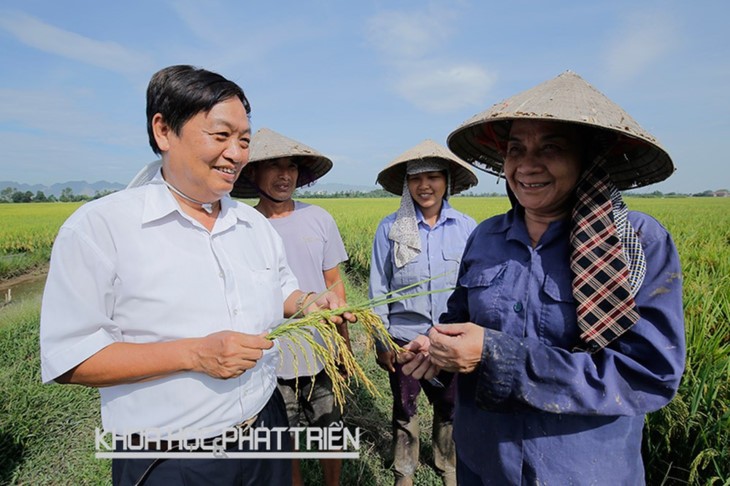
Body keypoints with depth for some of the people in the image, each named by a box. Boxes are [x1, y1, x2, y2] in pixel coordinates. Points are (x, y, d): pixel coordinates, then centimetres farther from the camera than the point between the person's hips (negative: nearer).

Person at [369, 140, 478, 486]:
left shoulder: (467, 228, -6)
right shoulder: (390, 228, -9)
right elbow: (378, 289, -4)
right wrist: (381, 341, -3)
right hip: (405, 337, -1)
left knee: (449, 406, 21)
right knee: (404, 408, 18)